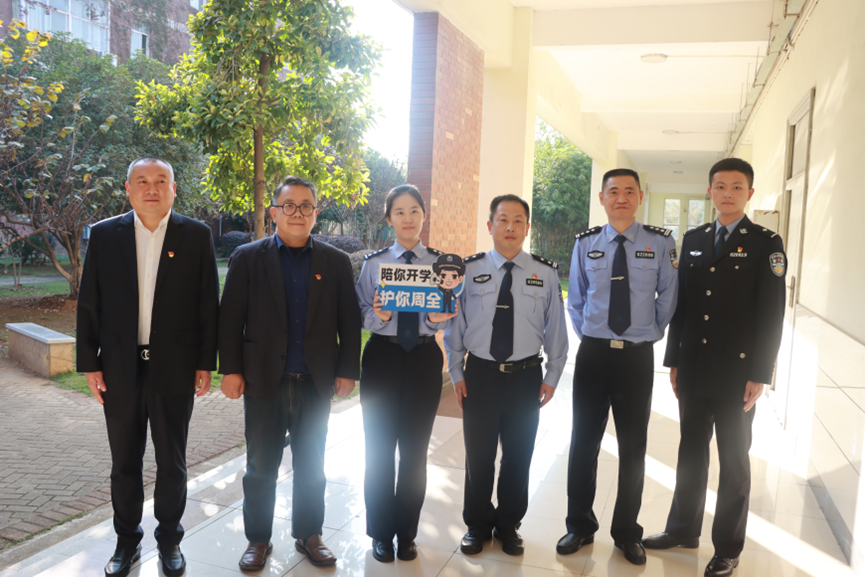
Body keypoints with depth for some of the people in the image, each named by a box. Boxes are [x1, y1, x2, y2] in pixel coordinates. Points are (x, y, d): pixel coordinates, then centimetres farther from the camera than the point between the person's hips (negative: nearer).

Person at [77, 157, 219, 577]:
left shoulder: (197, 236, -1)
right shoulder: (103, 235, 3)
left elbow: (208, 304, -1)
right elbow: (88, 304, 3)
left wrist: (205, 362, -3)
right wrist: (89, 363, 0)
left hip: (174, 368, -1)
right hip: (120, 369, 1)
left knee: (172, 461, 11)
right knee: (124, 462, 14)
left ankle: (169, 538, 29)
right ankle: (127, 540, 32)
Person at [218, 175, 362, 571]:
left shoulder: (336, 263, 4)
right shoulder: (247, 258, 1)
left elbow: (349, 322, 3)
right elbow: (230, 318, -1)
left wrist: (347, 371, -1)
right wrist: (231, 370, -5)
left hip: (316, 383, 1)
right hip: (264, 381, -1)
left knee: (311, 468, 14)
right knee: (260, 468, 10)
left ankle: (308, 535, 31)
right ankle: (258, 539, 27)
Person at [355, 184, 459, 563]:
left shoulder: (440, 263, 3)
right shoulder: (374, 263, 3)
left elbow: (447, 317, 0)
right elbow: (363, 315, -2)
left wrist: (436, 319, -21)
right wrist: (379, 316, -22)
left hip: (424, 358, 1)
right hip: (382, 356, 0)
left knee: (416, 449, 9)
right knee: (379, 448, 7)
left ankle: (406, 533, 27)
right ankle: (381, 533, 25)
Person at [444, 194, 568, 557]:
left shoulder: (546, 273, 1)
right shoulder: (469, 270, -2)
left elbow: (555, 328, 5)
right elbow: (454, 325, 1)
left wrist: (552, 376, 3)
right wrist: (456, 373, -1)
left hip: (526, 377, 1)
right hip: (479, 374, -1)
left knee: (518, 456, 13)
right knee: (478, 456, 10)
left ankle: (509, 525, 35)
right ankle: (477, 525, 32)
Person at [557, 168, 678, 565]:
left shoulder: (661, 243, -3)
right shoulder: (585, 244, 1)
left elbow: (668, 298, 7)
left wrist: (652, 334, 7)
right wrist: (588, 336, 6)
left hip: (637, 357, -1)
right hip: (593, 353, 1)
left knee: (633, 446, 11)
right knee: (583, 443, 8)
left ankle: (627, 533, 29)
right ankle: (580, 527, 27)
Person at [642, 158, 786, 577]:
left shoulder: (766, 244, -4)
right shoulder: (693, 240, 8)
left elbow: (771, 315, -8)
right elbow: (680, 303, 9)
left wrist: (759, 375, -12)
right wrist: (673, 360, 7)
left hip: (736, 373, -4)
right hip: (693, 369, 4)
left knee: (733, 460, 9)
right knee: (691, 451, 15)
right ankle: (683, 529, 31)